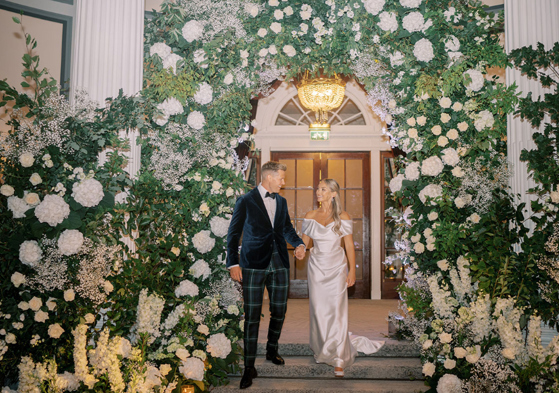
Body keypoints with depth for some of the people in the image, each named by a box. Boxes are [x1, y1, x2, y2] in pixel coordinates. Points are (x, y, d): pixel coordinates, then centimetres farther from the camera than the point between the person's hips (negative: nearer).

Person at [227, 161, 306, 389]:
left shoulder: (281, 201, 13)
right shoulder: (246, 201, -3)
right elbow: (234, 234, -3)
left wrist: (299, 244, 2)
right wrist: (233, 263, -10)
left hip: (279, 264, 5)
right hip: (254, 265, -5)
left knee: (279, 312, 12)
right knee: (252, 316, -2)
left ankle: (272, 350, 35)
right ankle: (249, 367, 6)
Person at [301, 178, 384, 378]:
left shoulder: (343, 217, -4)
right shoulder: (310, 216, 2)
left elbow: (349, 246, -2)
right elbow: (304, 242, 6)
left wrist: (352, 271, -4)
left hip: (336, 268, -2)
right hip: (316, 268, 2)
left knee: (337, 312, -3)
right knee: (319, 311, 7)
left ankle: (339, 360, 4)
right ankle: (323, 350, 30)